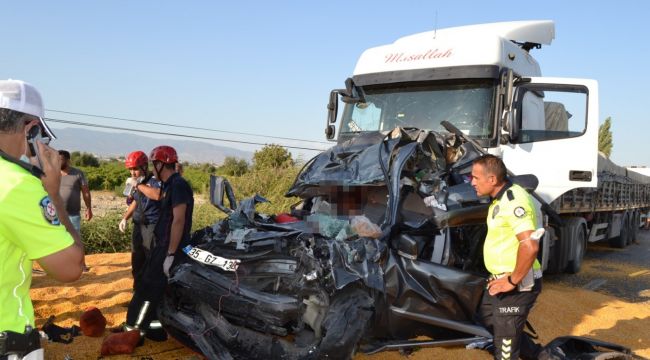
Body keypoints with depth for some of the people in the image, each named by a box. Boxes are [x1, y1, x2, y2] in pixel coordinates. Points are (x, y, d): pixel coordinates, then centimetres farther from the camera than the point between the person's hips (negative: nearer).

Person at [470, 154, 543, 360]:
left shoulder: (514, 200, -23)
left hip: (517, 285, -10)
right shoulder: (499, 199, 11)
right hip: (501, 280, 10)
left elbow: (530, 245, -32)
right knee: (488, 320, 26)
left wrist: (512, 281, -23)